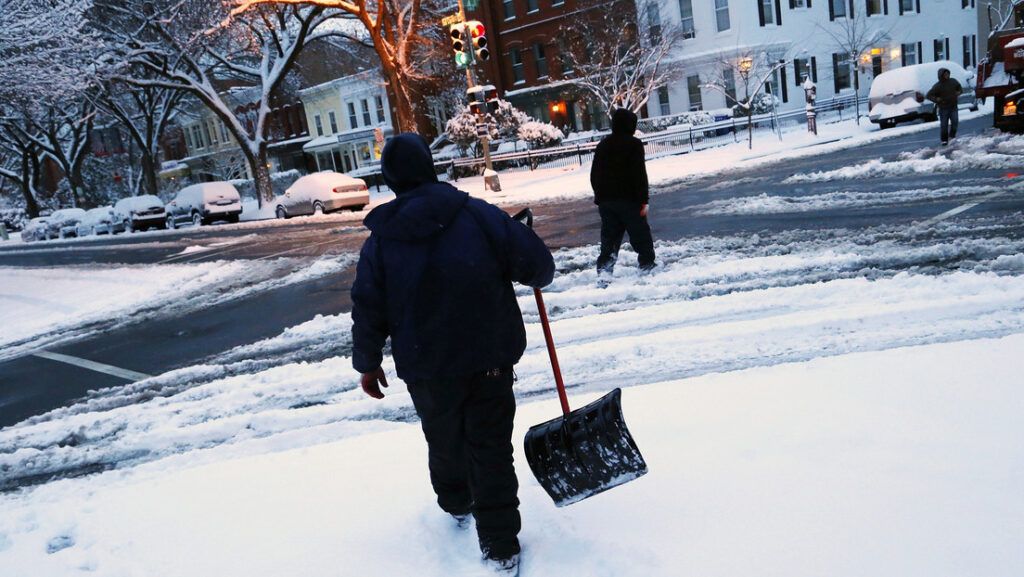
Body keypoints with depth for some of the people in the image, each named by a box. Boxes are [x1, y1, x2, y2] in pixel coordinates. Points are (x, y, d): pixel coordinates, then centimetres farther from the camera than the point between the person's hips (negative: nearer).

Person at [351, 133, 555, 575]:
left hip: (427, 368, 2)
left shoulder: (381, 239, -3)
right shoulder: (480, 215, -10)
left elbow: (368, 311, 0)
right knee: (491, 448, 7)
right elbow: (538, 266, -10)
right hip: (489, 358, -1)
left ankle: (457, 506, 47)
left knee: (444, 441, 24)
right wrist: (533, 272, 14)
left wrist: (367, 363, 13)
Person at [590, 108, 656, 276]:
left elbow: (594, 174, 15)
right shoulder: (634, 144, -7)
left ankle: (604, 270, 1)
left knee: (609, 237, 8)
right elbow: (640, 174, -13)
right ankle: (647, 264, 11)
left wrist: (600, 196, 21)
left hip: (605, 200, 5)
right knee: (641, 234, 7)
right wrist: (643, 200, -11)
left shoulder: (603, 144, 12)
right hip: (629, 199, -5)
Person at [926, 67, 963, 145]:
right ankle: (944, 140, 13)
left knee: (955, 121, -7)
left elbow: (960, 88, 19)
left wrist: (959, 92, -2)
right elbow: (929, 95, -9)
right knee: (944, 124, 1)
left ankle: (952, 136, 13)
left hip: (953, 107, 3)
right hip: (943, 108, -3)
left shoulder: (953, 81, 2)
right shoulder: (938, 86, -11)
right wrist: (936, 99, -20)